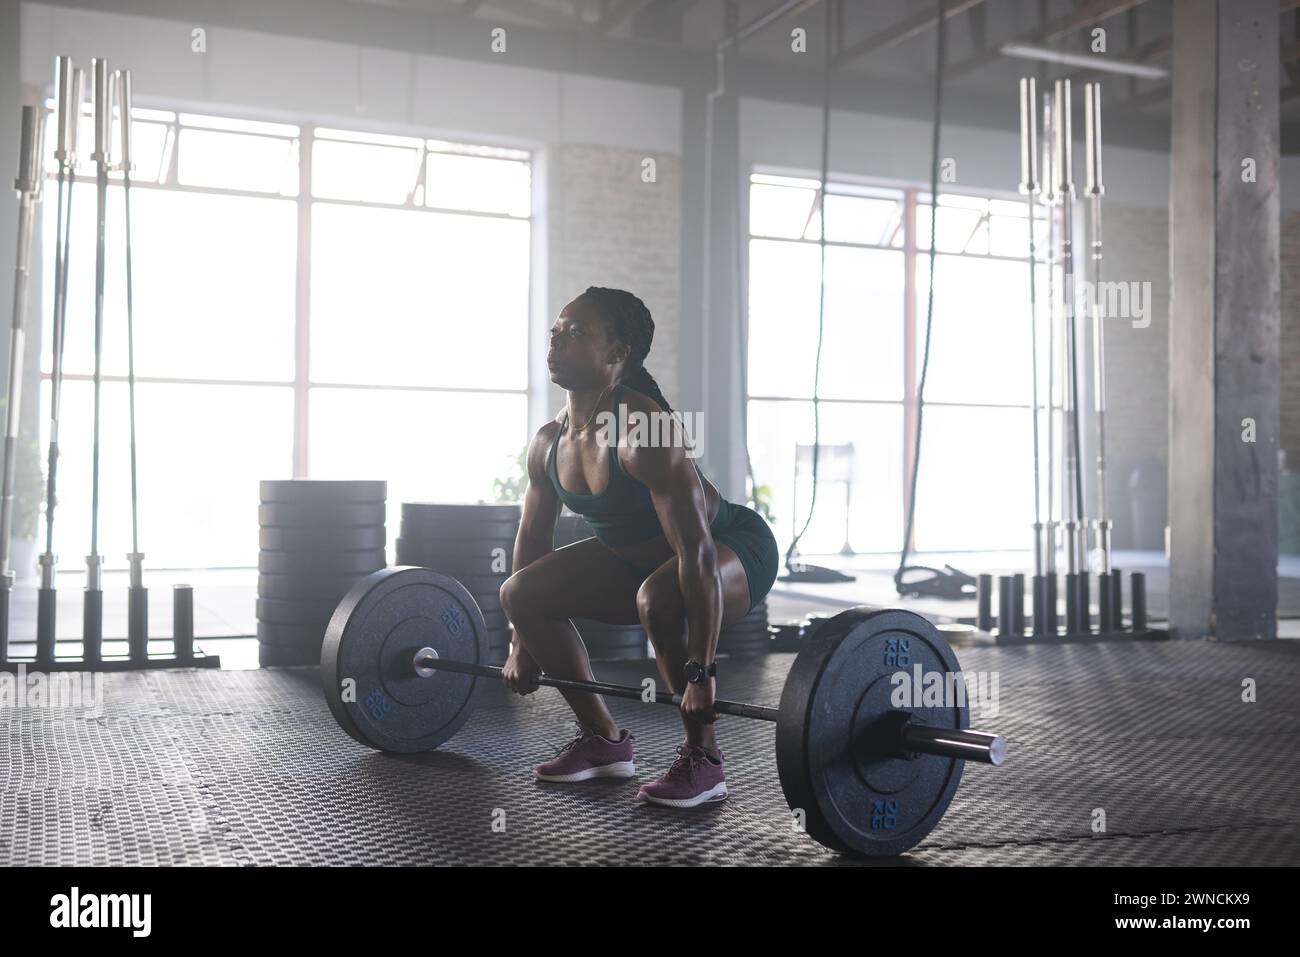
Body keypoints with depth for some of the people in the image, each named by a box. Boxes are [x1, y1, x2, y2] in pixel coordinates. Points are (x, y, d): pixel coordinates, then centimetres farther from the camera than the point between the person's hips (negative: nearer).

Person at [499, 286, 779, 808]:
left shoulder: (643, 435, -33)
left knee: (659, 598, -39)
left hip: (736, 548, -8)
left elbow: (697, 554, -37)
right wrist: (522, 643, 9)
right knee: (521, 592, -3)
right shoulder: (548, 443, -9)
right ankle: (603, 740, 8)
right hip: (640, 556, 8)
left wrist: (700, 673, -39)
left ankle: (702, 760, -19)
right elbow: (532, 537, 5)